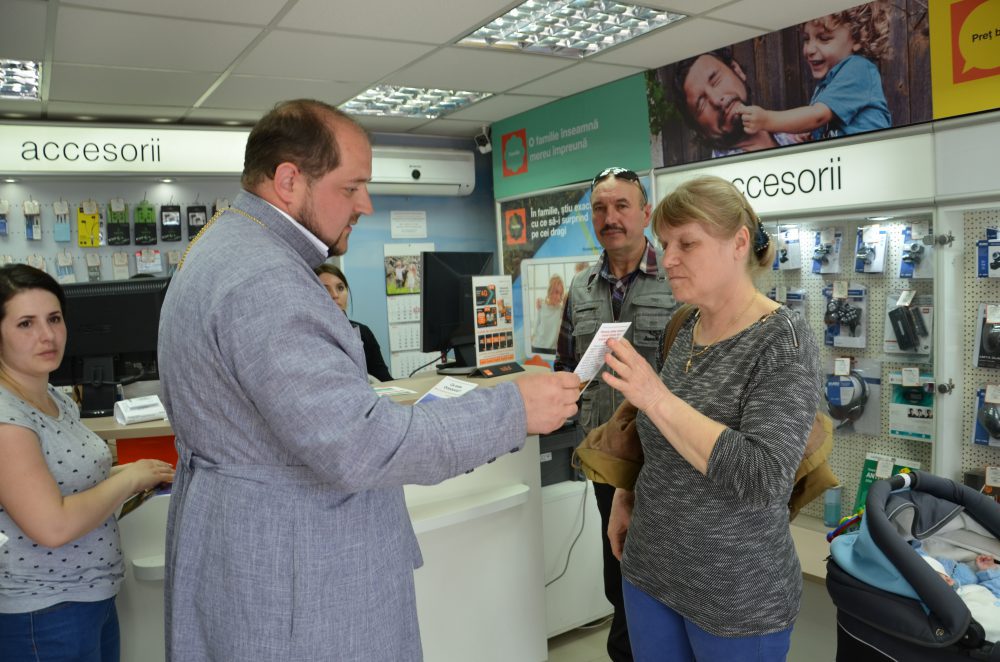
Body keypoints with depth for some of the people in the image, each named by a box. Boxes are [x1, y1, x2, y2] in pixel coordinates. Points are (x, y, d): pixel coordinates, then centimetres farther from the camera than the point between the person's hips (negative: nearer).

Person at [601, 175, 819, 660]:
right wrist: (627, 495, 12)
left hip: (738, 597, -6)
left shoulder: (782, 340, -18)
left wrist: (657, 399, -30)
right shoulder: (685, 330, 2)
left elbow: (762, 479, -28)